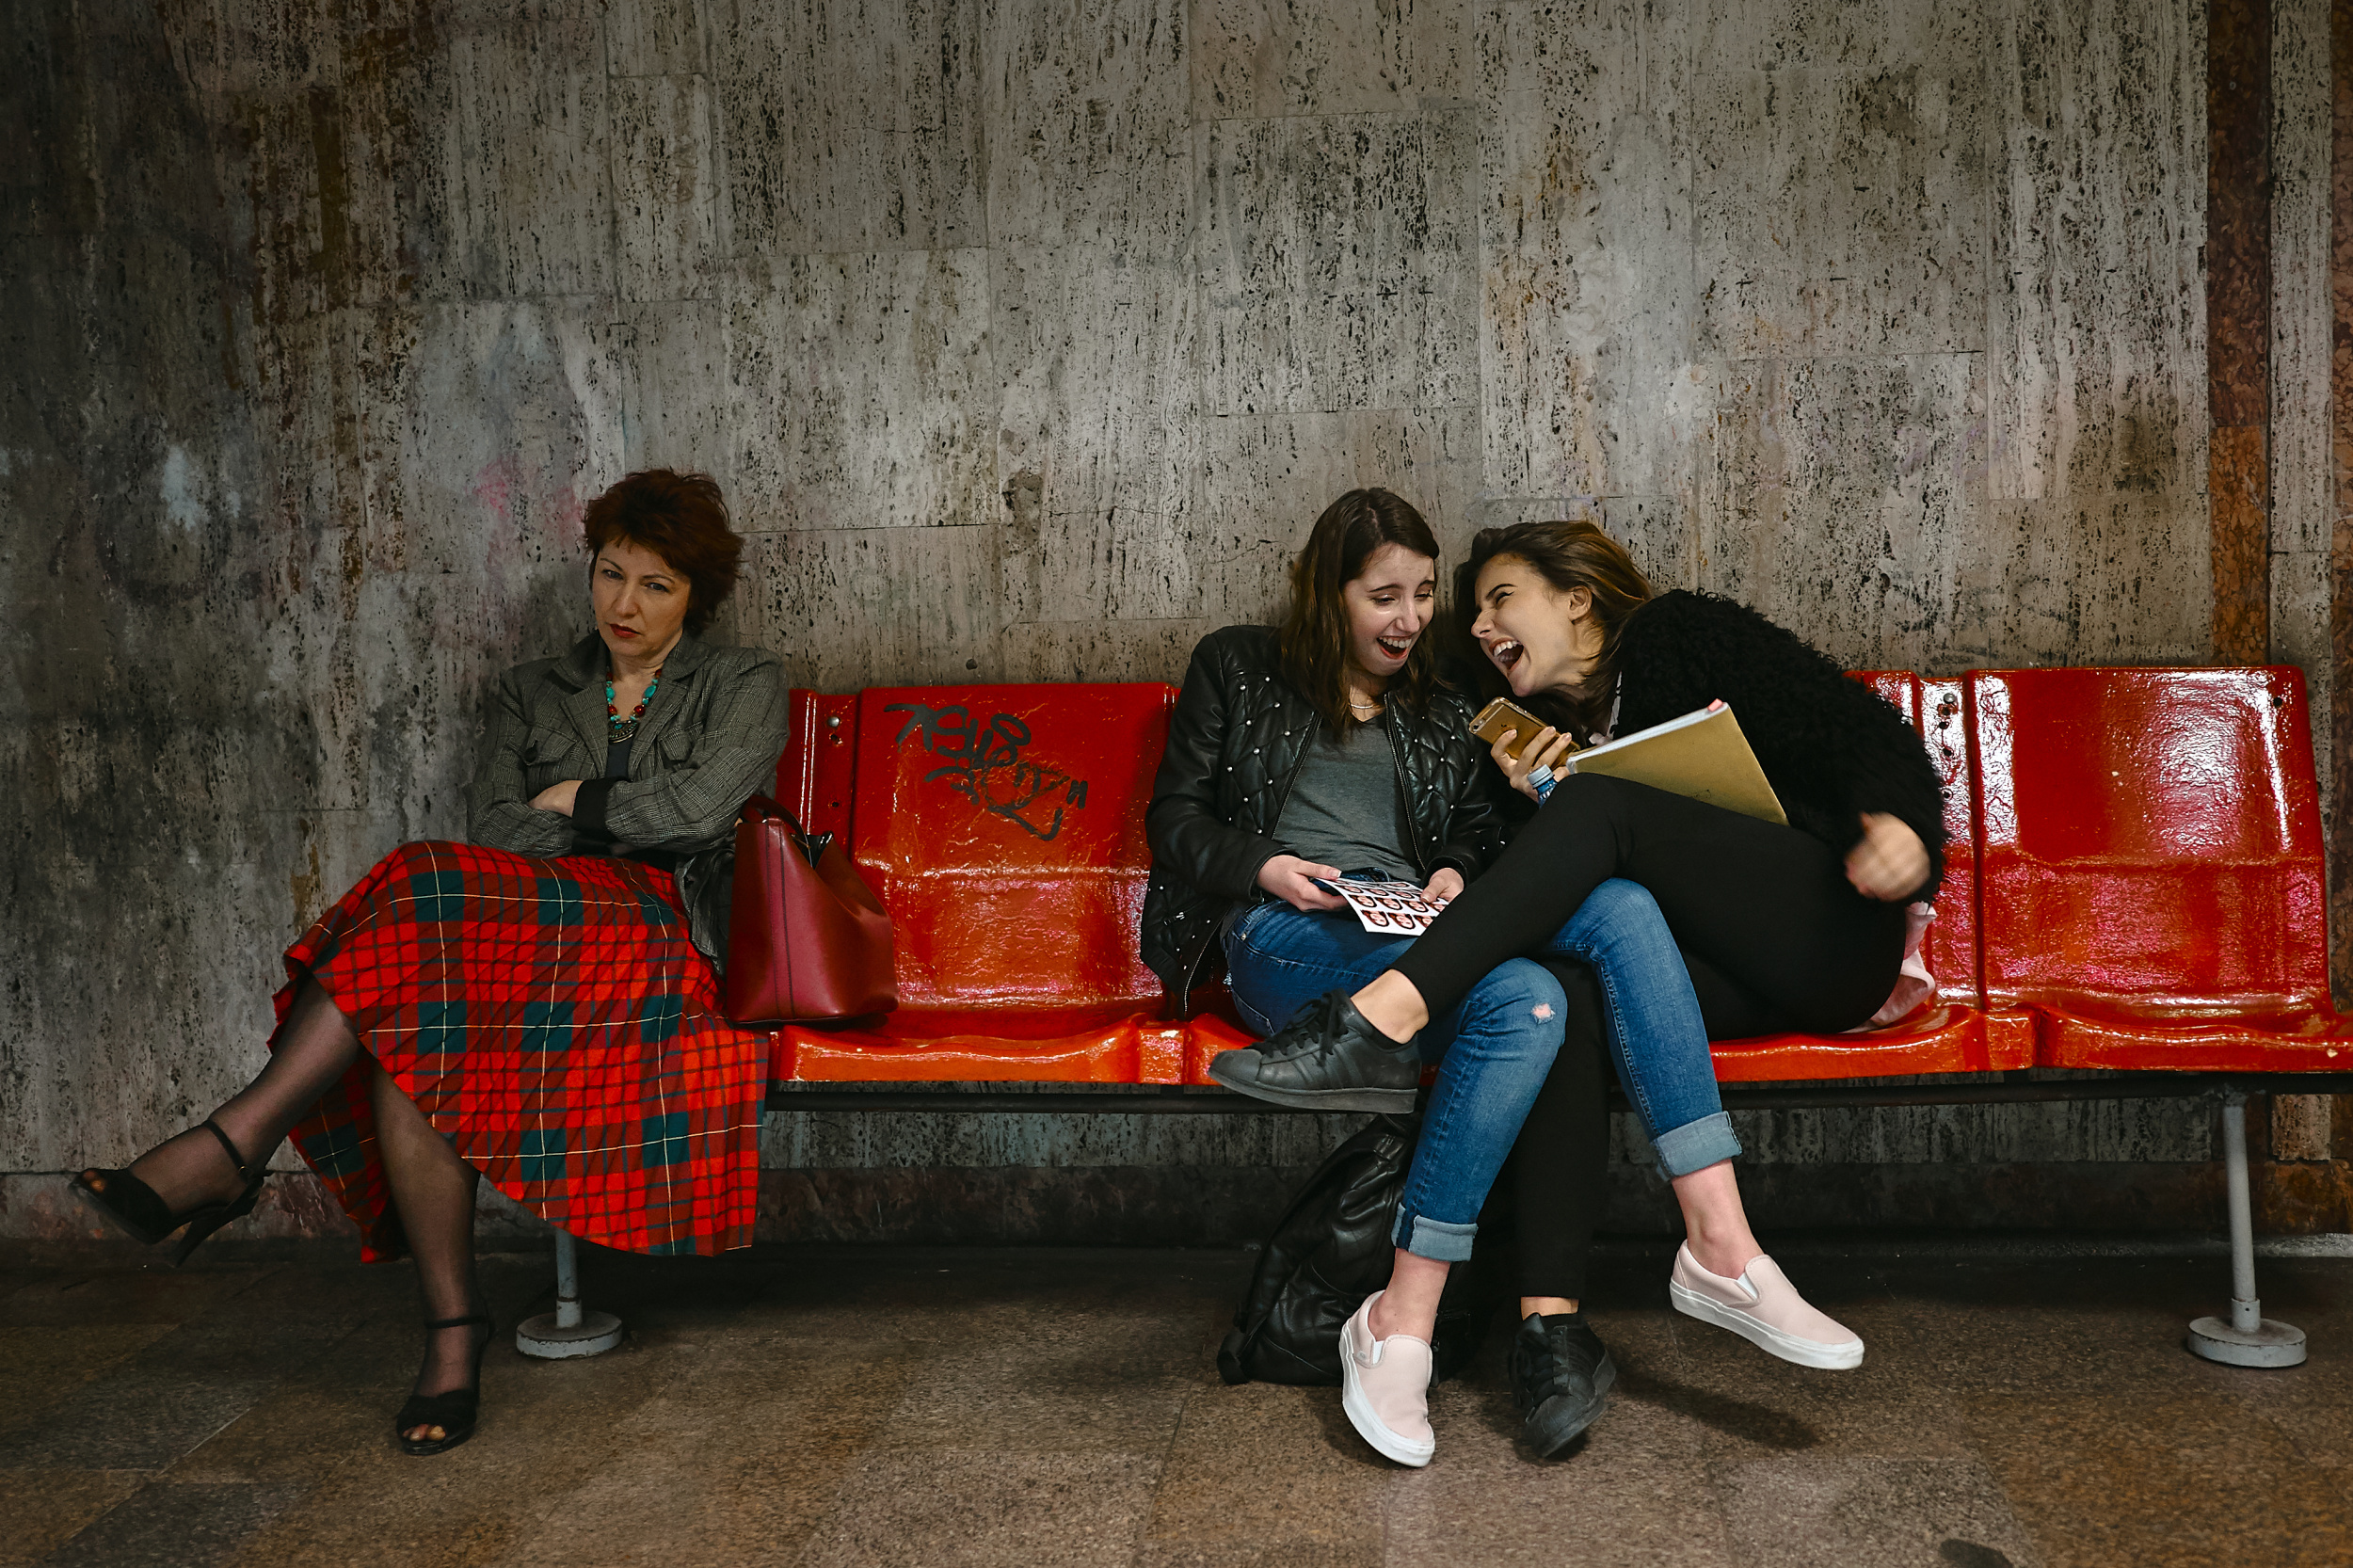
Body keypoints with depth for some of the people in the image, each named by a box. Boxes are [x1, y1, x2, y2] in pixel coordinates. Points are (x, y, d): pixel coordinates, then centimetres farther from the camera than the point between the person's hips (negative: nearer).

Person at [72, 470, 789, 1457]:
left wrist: (573, 802, 6)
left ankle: (232, 1148, -32)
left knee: (430, 897, -32)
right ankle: (453, 1329, -28)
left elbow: (700, 807, -5)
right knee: (409, 1042, -33)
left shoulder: (744, 684, 14)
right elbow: (492, 830, 9)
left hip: (657, 937, -4)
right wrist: (624, 826, -6)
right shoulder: (532, 693, 24)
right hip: (520, 926, 4)